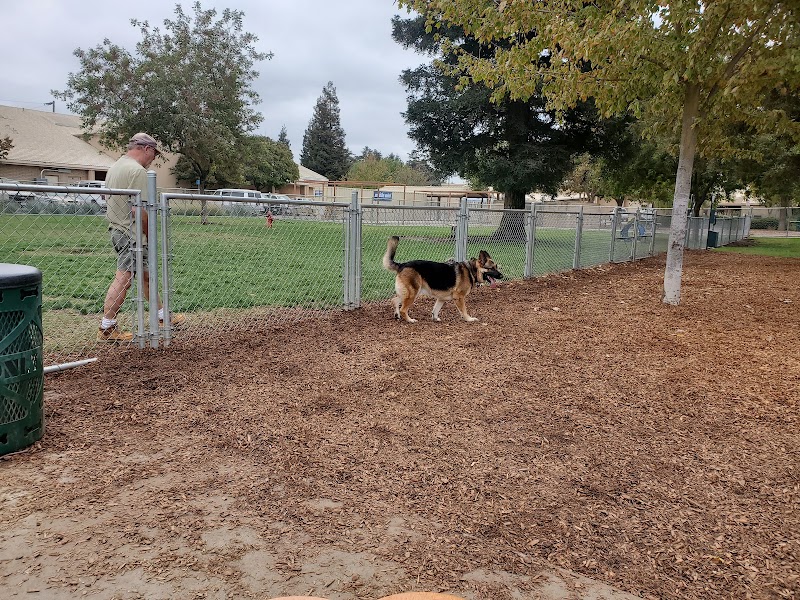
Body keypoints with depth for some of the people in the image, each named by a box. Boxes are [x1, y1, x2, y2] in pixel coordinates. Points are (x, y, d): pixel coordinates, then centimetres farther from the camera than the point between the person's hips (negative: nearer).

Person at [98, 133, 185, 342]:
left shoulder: (114, 167, 16)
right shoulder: (137, 170, -15)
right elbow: (138, 209, -23)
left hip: (116, 229, 10)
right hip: (131, 233, -10)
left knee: (146, 274, 18)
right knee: (123, 279, -6)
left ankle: (162, 316, 29)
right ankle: (107, 328, -2)